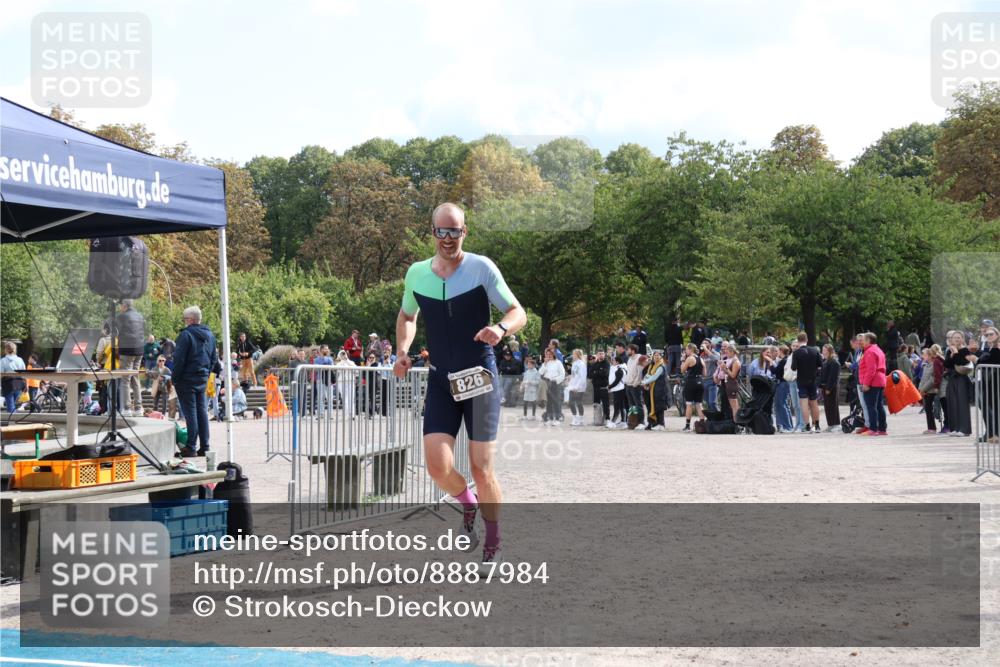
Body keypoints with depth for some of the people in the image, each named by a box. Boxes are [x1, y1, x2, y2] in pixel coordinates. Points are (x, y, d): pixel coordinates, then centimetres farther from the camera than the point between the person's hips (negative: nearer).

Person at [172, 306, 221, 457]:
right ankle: (204, 447, 12)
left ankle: (191, 447, -5)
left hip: (187, 379, -7)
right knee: (202, 411, 11)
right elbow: (214, 358, 17)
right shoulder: (209, 335, 10)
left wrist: (175, 377, -9)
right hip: (203, 379, 7)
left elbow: (179, 359, -15)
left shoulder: (186, 335, -14)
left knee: (190, 412, -6)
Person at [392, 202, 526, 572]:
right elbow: (407, 315, 23)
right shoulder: (416, 274, 4)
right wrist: (403, 351, 5)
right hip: (440, 381, 3)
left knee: (482, 468, -3)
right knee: (437, 465, -11)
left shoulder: (482, 268, -7)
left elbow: (518, 312, -4)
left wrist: (501, 328, -27)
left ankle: (493, 543, 17)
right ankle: (468, 503, 23)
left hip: (481, 378, -3)